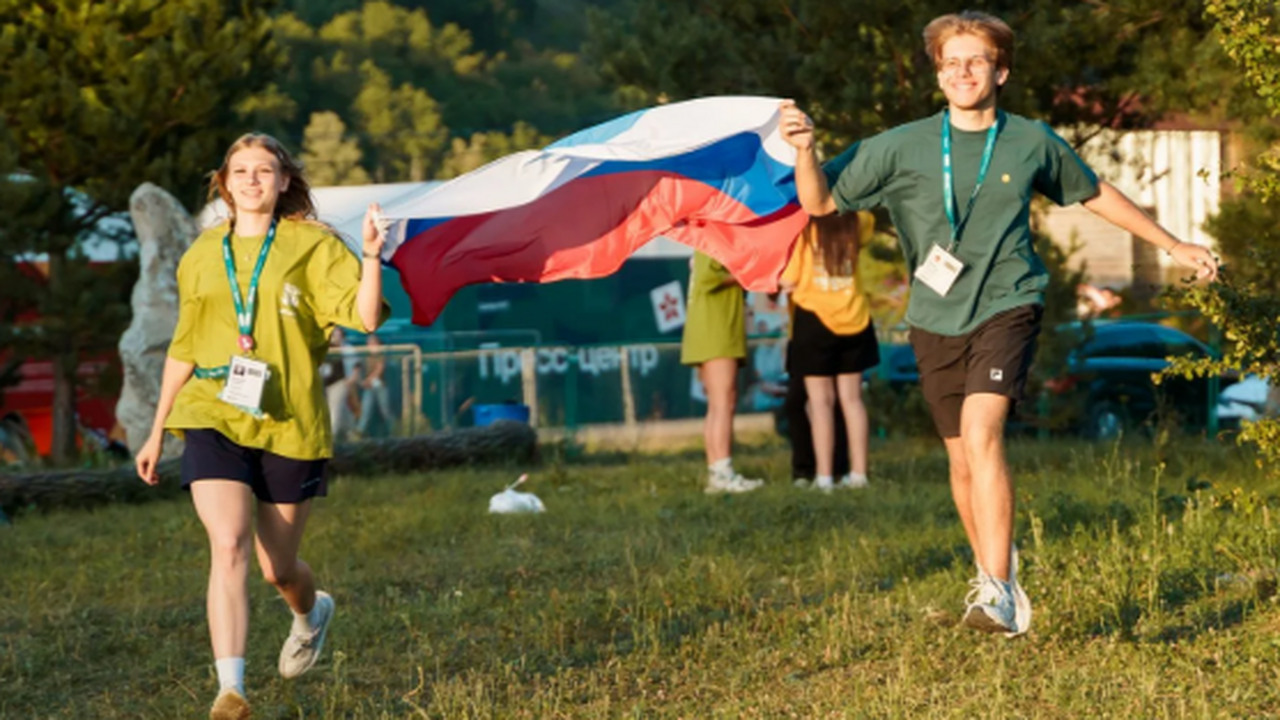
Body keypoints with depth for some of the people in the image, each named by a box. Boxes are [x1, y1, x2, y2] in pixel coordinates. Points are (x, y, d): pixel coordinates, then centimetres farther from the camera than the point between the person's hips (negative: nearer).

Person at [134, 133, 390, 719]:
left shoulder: (310, 246, 0)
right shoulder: (203, 255, 10)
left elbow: (365, 316, -13)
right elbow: (183, 350, 18)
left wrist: (371, 256, -30)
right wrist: (157, 433, 19)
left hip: (289, 423, -1)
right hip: (213, 420, 1)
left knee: (277, 567, 9)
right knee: (228, 545, -19)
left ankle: (312, 612, 47)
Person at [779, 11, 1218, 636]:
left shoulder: (1033, 144, 0)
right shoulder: (902, 148, -3)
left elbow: (1096, 195, 17)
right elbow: (822, 202, -1)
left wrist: (1173, 246, 24)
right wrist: (805, 151, -22)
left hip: (1006, 308, -2)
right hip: (937, 321, 2)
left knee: (982, 432, -23)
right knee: (962, 461, 9)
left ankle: (999, 592, -26)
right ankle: (994, 572, 33)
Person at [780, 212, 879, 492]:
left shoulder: (802, 228, -13)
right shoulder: (855, 222, -3)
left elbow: (788, 282, -12)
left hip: (814, 317, -3)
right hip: (854, 319, 4)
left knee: (821, 400, 2)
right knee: (852, 398, 11)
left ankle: (824, 476, -1)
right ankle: (858, 472, 10)